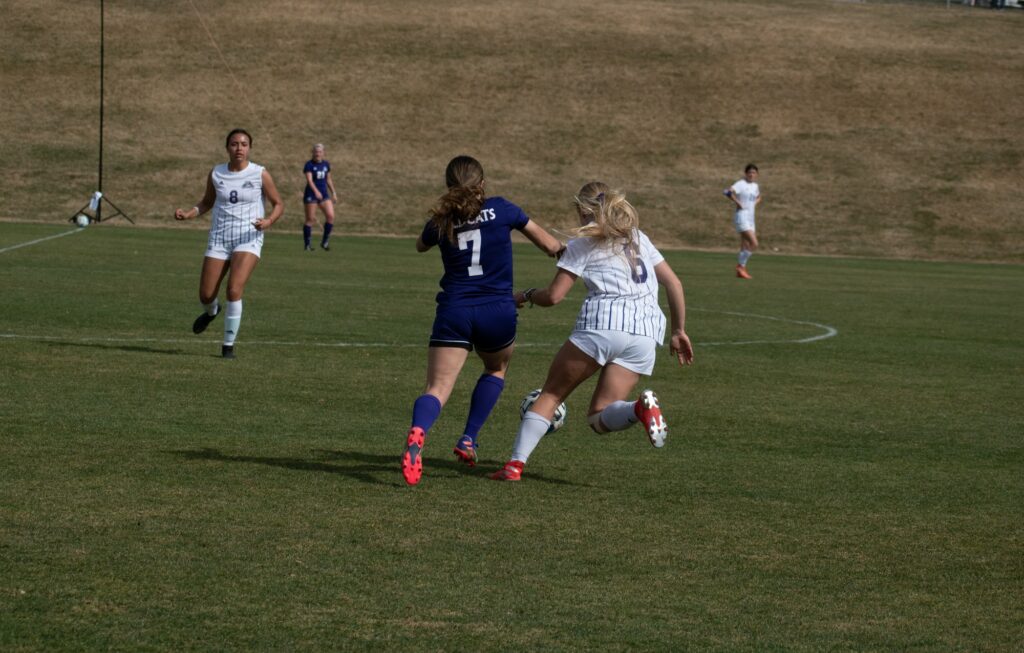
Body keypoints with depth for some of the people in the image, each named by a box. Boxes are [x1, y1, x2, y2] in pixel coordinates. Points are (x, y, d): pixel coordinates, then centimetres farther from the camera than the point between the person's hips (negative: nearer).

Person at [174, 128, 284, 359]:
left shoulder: (260, 174, -5)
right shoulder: (216, 174, 3)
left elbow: (278, 204, 2)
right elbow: (207, 201, 18)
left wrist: (268, 221, -19)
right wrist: (187, 214, 0)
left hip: (248, 239, -3)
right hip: (219, 239, 3)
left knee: (234, 290, -22)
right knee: (206, 296, 2)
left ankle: (229, 344, -6)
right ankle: (211, 312, 43)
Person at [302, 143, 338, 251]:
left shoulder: (326, 164, 9)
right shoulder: (309, 164, -9)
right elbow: (309, 180, -21)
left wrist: (333, 192, 18)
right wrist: (316, 191, -36)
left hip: (324, 194, 5)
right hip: (311, 194, -5)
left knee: (331, 216, -9)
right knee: (310, 219, -2)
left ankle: (325, 241, 4)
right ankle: (307, 244, 7)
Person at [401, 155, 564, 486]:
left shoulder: (441, 221, 4)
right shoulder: (501, 209, 0)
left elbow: (420, 245, 29)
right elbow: (550, 246, 7)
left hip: (454, 312, 0)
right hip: (497, 311, 0)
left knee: (437, 388, -5)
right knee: (496, 369, 29)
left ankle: (417, 431, -38)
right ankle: (468, 439, 17)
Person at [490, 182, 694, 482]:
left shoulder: (582, 244, 10)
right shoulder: (638, 238, 25)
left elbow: (553, 296, 5)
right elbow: (673, 283, 21)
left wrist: (525, 296, 25)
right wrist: (679, 331, 26)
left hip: (600, 324, -4)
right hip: (645, 331, 4)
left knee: (551, 393, 9)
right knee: (599, 418, 5)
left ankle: (516, 463, -5)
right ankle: (640, 408, -27)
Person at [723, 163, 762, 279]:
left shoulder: (755, 186, 13)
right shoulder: (741, 184, -12)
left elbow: (759, 197, 34)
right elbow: (728, 192, -28)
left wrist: (756, 203, 14)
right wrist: (737, 202, -22)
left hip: (750, 218, 8)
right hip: (741, 217, -8)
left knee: (746, 247, 9)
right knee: (754, 243, -16)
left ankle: (740, 270, 16)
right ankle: (741, 266, -7)